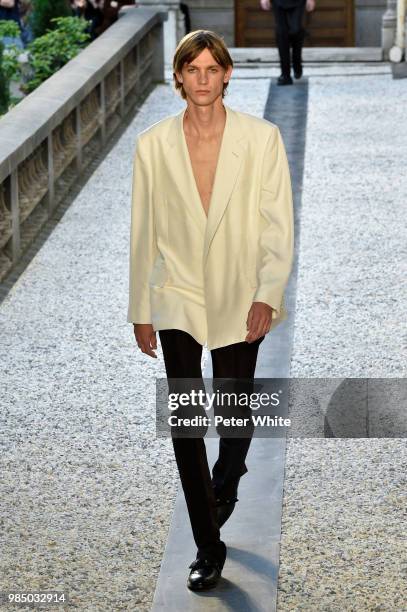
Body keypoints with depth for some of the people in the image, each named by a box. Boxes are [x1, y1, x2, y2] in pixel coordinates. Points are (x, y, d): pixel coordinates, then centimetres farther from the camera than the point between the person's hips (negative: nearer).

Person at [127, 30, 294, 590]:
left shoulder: (262, 138, -7)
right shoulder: (153, 145, -3)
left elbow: (278, 225, -5)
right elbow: (143, 233, 3)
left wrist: (268, 295, -15)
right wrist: (140, 312, 5)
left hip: (239, 300, -1)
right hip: (177, 299, 1)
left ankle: (225, 484, 47)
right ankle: (208, 548, 11)